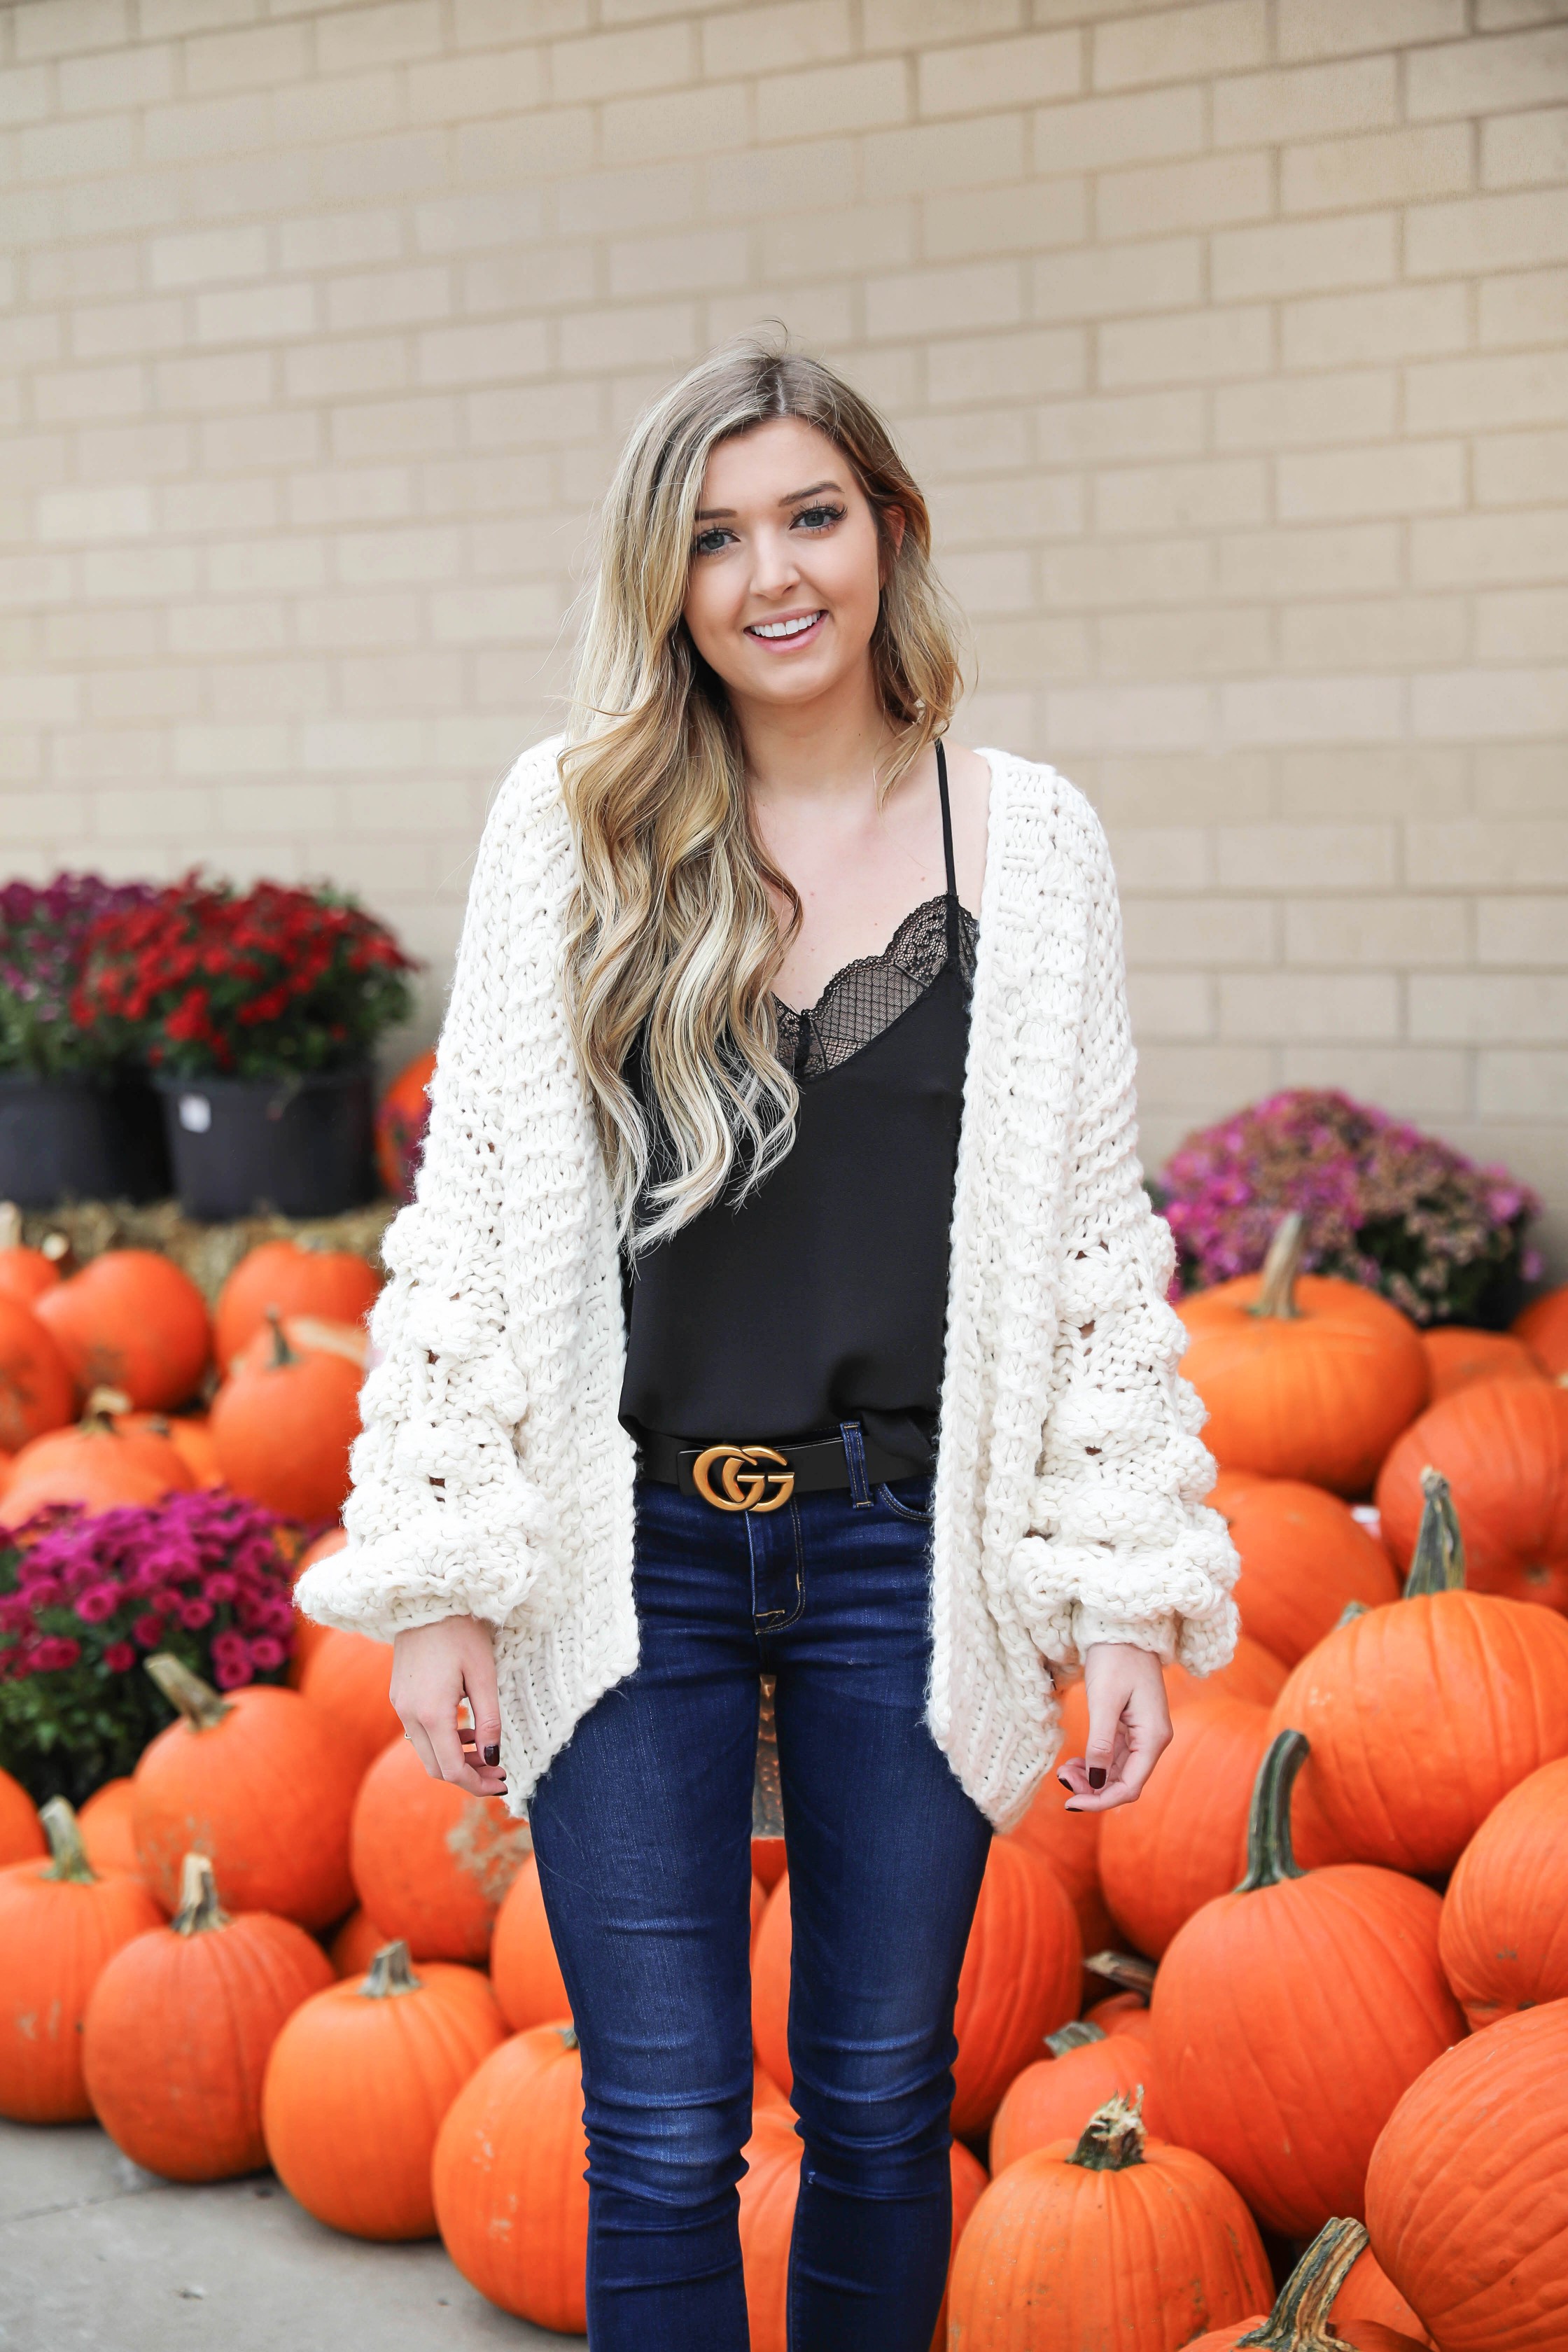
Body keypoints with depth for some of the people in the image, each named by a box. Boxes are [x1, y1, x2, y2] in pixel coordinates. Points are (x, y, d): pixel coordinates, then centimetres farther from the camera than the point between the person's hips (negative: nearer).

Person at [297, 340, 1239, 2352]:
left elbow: (1093, 1241, 3)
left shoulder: (1027, 841, 2)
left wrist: (1134, 1594, -1)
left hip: (908, 1561, 1)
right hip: (631, 1559, 0)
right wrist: (437, 1582, -4)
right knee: (663, 2141, 5)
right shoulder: (572, 821, 1)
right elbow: (470, 1209, 1)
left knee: (879, 2109, 13)